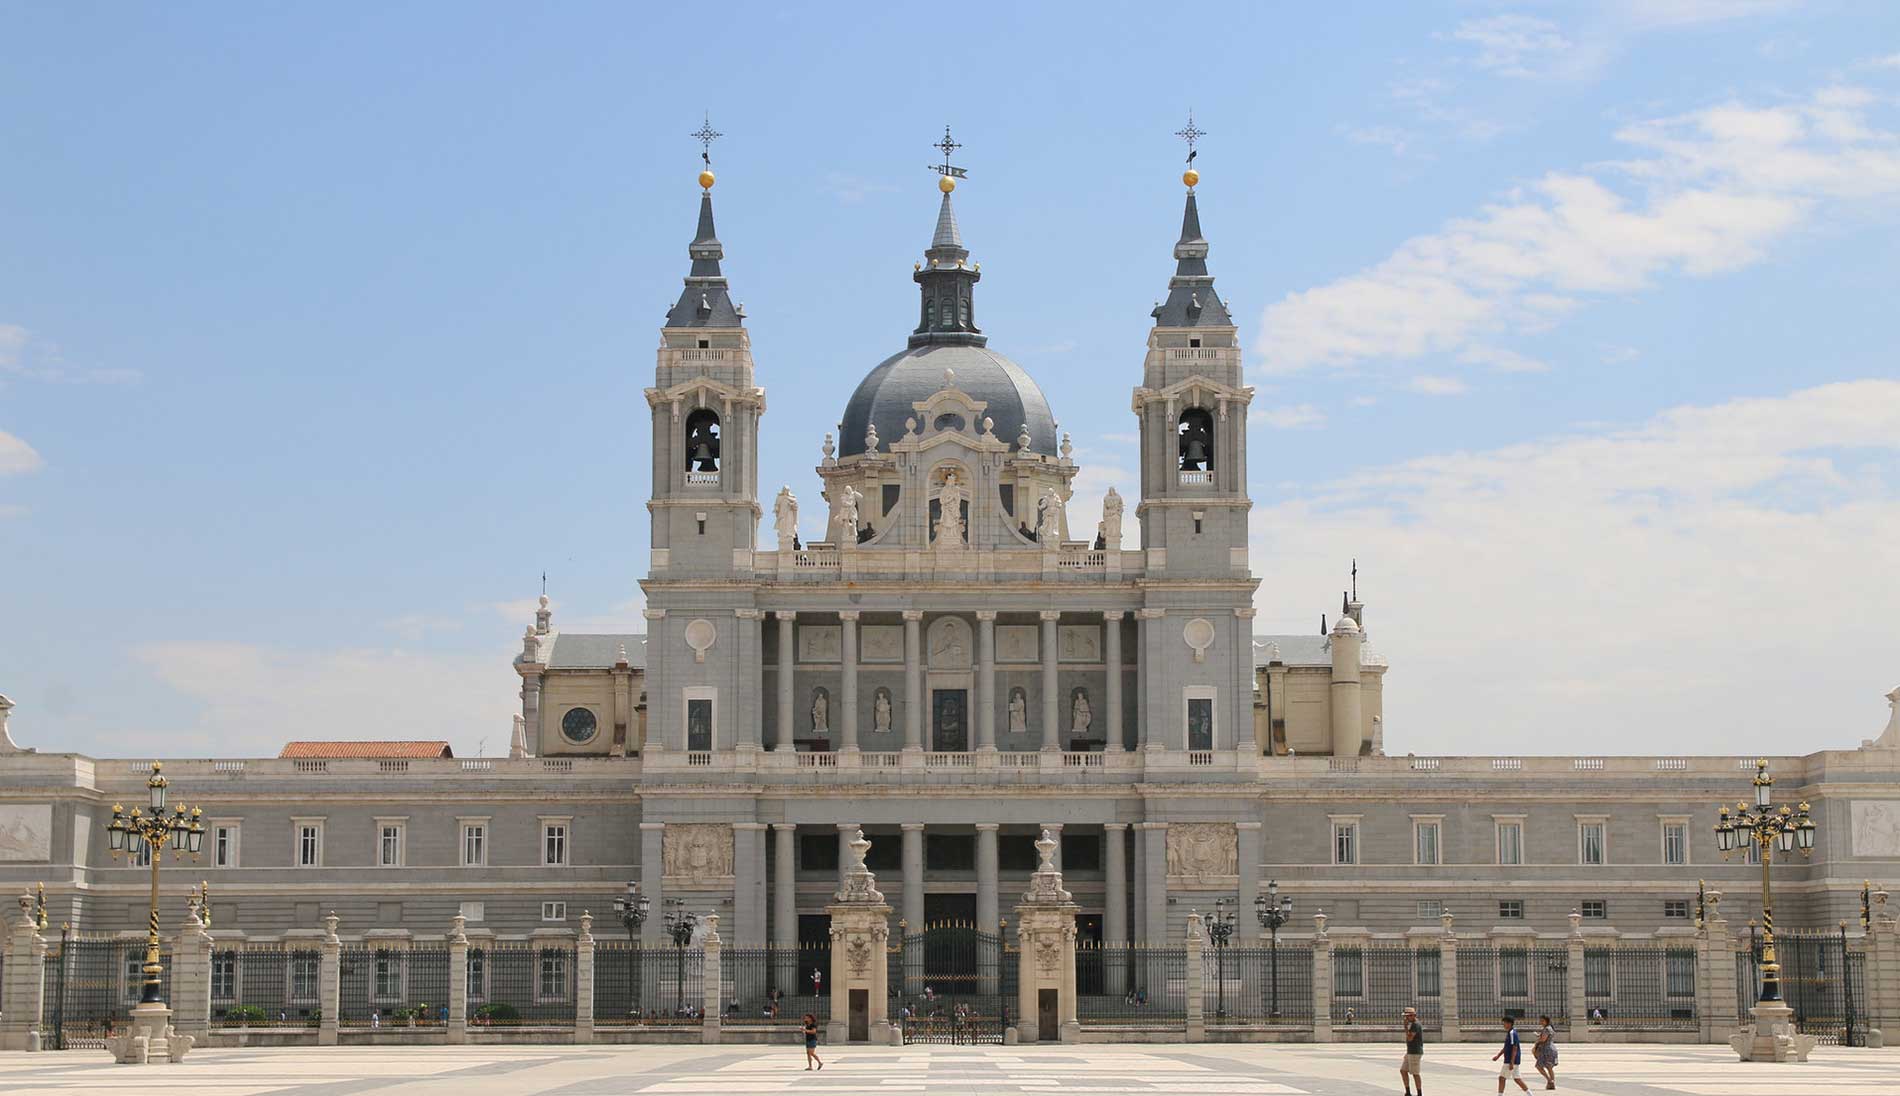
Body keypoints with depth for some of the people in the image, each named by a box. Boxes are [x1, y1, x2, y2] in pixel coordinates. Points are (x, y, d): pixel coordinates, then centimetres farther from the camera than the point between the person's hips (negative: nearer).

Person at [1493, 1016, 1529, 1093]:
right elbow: (1505, 1048, 24)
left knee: (1502, 1078, -4)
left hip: (1510, 1061, -10)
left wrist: (1511, 1063, -24)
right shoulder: (1509, 1033, 14)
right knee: (1517, 1079, 13)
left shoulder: (1512, 1033, -17)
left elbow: (1514, 1048, -21)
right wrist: (1498, 1056, 20)